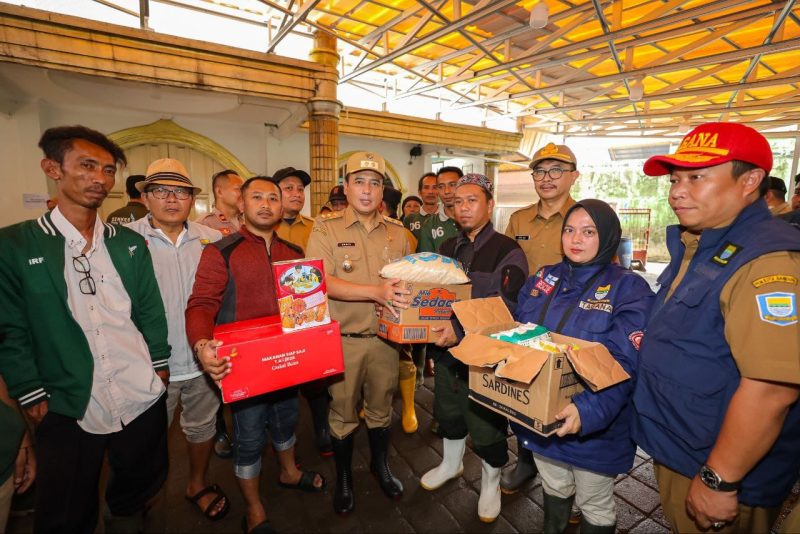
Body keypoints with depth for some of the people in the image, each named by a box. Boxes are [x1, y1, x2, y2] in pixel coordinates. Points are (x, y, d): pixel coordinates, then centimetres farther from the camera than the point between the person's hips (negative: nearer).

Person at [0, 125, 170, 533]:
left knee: (140, 491, 21)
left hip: (143, 400, 3)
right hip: (67, 410, -2)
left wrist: (159, 365, 3)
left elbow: (150, 310, 6)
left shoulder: (130, 242, 5)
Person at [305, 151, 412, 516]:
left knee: (381, 409, 21)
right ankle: (343, 478, 40)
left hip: (385, 338, 3)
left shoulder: (397, 232, 4)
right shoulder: (326, 229, -7)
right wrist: (376, 291, -29)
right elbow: (321, 282, -19)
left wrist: (407, 297, -12)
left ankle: (381, 465, 46)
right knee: (343, 413, 15)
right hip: (343, 340, -2)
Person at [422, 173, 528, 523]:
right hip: (448, 349, 6)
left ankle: (490, 481, 40)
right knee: (448, 412, 23)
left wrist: (461, 330, -31)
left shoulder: (507, 251, -13)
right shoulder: (447, 248, 8)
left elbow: (504, 308, -22)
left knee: (486, 424, 11)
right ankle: (451, 463, 50)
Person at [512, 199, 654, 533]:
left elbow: (622, 365, -24)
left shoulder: (629, 289, -14)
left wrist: (589, 410, -38)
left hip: (595, 425, -4)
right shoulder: (543, 278, 1)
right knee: (554, 490, 28)